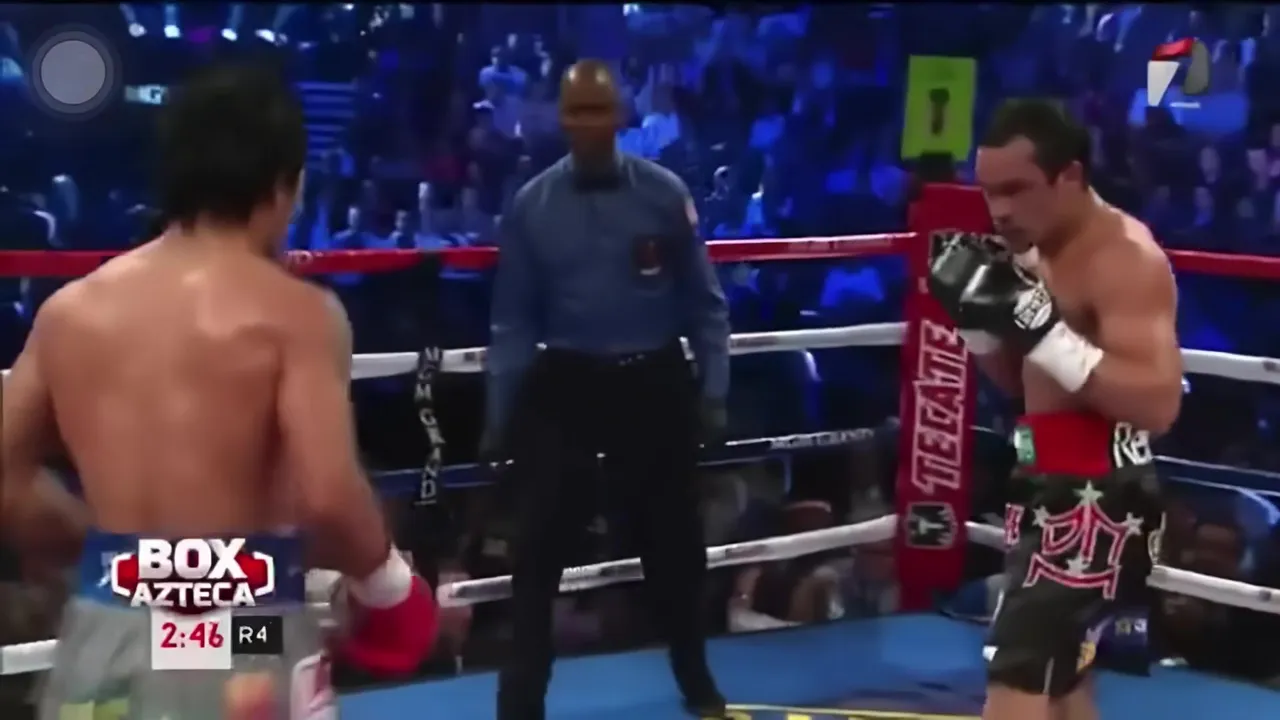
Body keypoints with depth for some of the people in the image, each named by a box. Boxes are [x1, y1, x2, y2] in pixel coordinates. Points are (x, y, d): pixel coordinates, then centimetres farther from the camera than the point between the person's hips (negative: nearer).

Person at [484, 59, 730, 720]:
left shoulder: (665, 194, -4)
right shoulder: (531, 205, -1)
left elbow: (704, 303, 1)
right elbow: (514, 320, 2)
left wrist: (714, 392, -4)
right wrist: (500, 415, -1)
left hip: (654, 385, 0)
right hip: (565, 387, 0)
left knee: (672, 539, 15)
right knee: (539, 548, -2)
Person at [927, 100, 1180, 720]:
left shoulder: (1124, 258, -19)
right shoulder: (1039, 253, 10)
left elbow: (1157, 403, -30)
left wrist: (1043, 328, -33)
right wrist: (976, 319, 0)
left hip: (1097, 502, -10)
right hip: (1056, 492, 10)